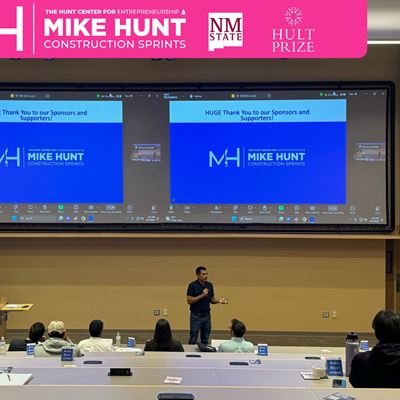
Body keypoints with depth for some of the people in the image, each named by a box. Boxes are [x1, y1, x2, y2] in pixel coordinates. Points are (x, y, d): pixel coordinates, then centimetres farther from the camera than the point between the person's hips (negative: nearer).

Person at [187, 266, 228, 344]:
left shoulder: (210, 285, 5)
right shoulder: (192, 285, -12)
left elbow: (212, 299, 11)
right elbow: (189, 301, -17)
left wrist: (219, 301, -9)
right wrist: (202, 295, -24)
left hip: (206, 316, 5)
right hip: (196, 316, -5)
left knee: (205, 340, 11)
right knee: (193, 340, 1)